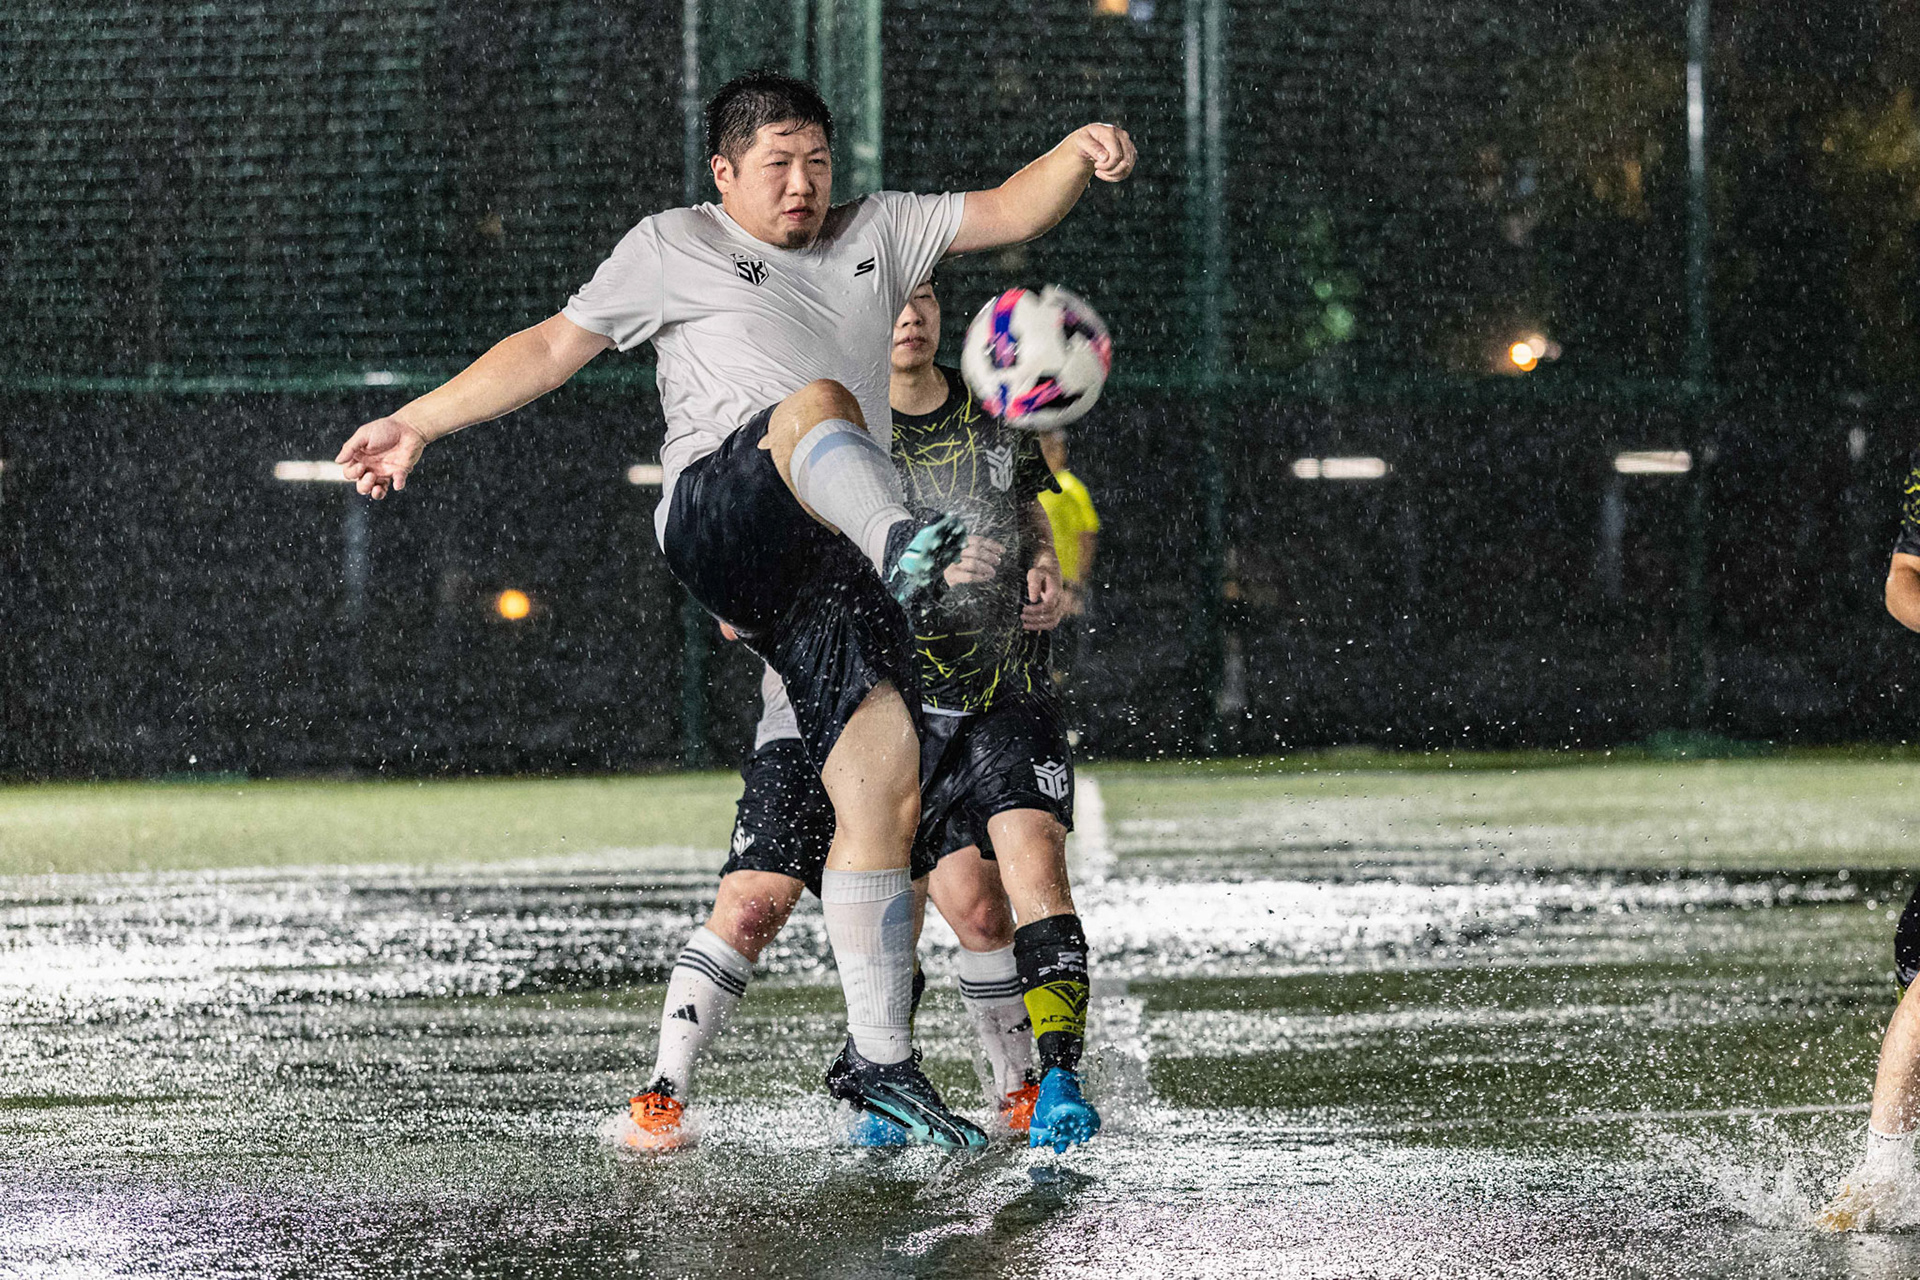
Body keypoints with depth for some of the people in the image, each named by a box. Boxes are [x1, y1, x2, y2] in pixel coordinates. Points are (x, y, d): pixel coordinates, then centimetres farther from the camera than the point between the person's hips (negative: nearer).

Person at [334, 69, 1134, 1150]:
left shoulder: (877, 234, 29)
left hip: (834, 564, 4)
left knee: (889, 794, -9)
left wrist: (1080, 155, 2)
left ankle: (878, 1059, -5)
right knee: (818, 401, -37)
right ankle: (903, 540, -72)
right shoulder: (674, 248, 21)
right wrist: (419, 424, 21)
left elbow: (1010, 211, 22)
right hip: (719, 515, -4)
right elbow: (552, 347, 23)